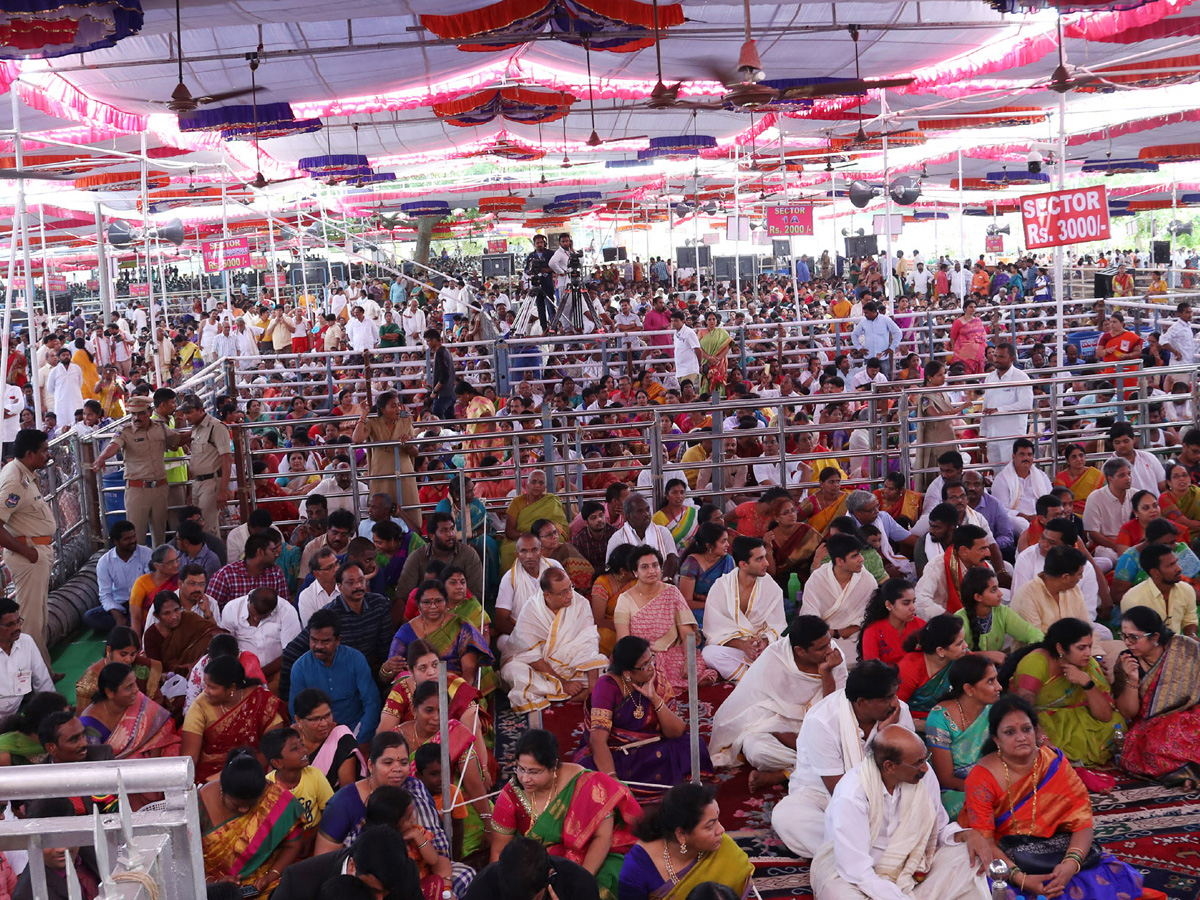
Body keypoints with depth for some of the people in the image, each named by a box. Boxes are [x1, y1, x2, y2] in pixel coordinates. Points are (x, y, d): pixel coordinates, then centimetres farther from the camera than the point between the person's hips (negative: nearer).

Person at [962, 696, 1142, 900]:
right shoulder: (982, 778, -11)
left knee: (1118, 876, -20)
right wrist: (1021, 879, -32)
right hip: (1004, 858, -2)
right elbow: (984, 841, -17)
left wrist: (1071, 864, -29)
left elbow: (1082, 821, -9)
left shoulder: (1055, 764, -3)